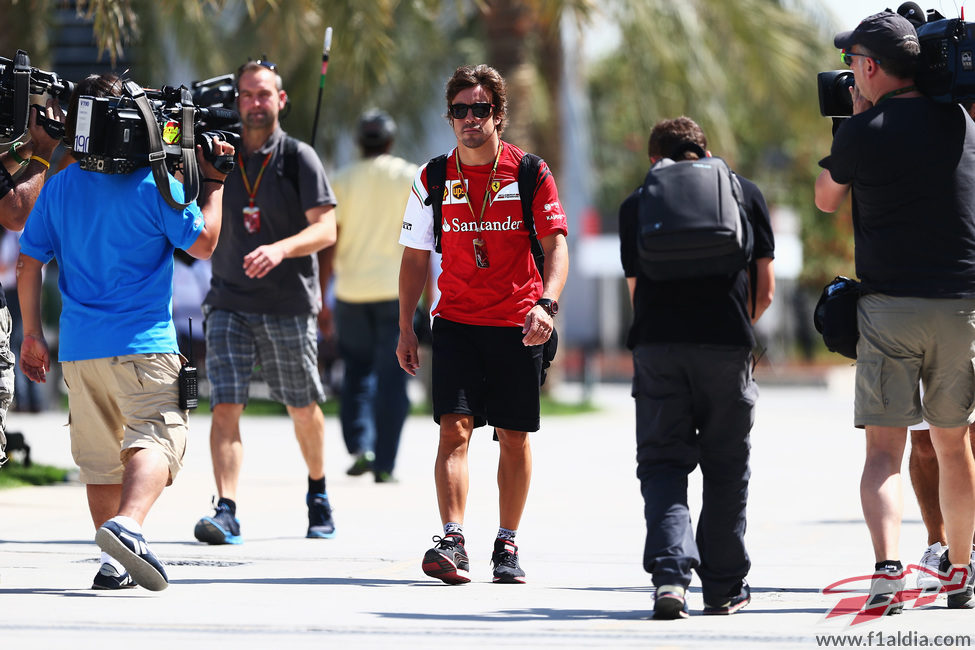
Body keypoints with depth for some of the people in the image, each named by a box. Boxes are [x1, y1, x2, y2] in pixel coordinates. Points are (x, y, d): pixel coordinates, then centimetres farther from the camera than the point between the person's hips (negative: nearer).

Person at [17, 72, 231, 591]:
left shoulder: (58, 188, 7)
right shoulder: (155, 185, -6)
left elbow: (29, 263, 9)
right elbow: (204, 243, -1)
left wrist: (32, 333, 16)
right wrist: (213, 183, 11)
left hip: (78, 346, 5)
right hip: (142, 343, -5)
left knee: (99, 454, 13)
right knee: (155, 437, -9)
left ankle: (113, 561, 11)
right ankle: (127, 526, -35)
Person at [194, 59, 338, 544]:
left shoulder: (298, 158, -3)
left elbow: (326, 229, -12)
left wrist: (280, 249, -27)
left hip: (290, 304, -2)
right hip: (229, 303, 2)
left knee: (303, 409, 11)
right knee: (225, 407, -13)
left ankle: (318, 494, 35)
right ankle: (226, 512, -19)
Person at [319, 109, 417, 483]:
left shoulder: (342, 182, 2)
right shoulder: (410, 178, 1)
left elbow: (328, 247, 0)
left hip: (351, 291, 1)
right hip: (395, 290, -1)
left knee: (356, 372, 15)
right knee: (391, 378, 0)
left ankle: (359, 446, 0)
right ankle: (384, 464, -5)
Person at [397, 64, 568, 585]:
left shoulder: (530, 173, -3)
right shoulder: (432, 179, 3)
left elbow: (555, 244, -6)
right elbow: (415, 257, 10)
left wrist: (546, 304, -22)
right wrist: (405, 328, 5)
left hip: (518, 323, -1)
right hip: (456, 321, 1)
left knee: (514, 436, 4)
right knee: (455, 427, -13)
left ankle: (507, 544, 16)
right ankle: (452, 542, -20)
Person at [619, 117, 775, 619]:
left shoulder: (636, 203, 16)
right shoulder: (746, 192, 15)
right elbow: (765, 289, 12)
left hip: (657, 345, 0)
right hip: (726, 343, 0)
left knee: (662, 463, 5)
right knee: (725, 466, 11)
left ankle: (670, 573, -15)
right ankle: (723, 587, 17)